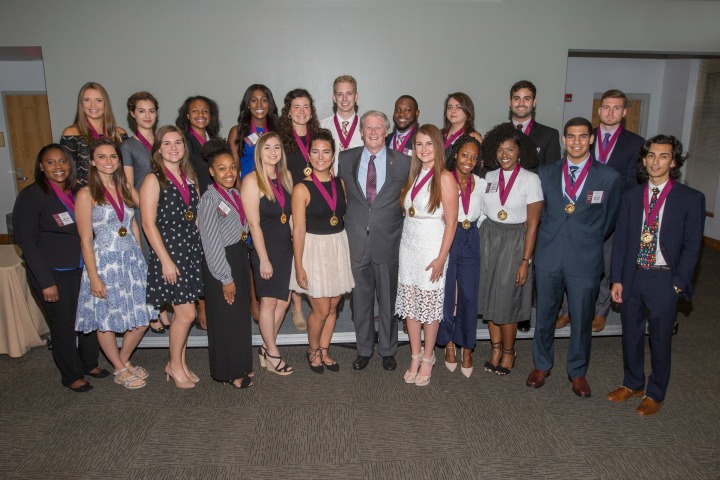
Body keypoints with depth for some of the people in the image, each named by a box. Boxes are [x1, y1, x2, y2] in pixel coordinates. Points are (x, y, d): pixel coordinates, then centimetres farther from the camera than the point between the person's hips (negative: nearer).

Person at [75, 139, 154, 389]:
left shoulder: (125, 188, 7)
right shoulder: (86, 194, -9)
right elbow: (86, 240, -9)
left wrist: (138, 256, 9)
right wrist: (94, 277, -12)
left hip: (133, 259, 5)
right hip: (104, 261, -5)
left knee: (141, 319, 8)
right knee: (107, 321, 8)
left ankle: (125, 360, 33)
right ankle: (120, 370, 28)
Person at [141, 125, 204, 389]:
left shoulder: (189, 177, 12)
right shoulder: (153, 180, -7)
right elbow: (149, 224, -12)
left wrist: (201, 247, 10)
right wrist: (165, 260, -15)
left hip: (192, 250, 6)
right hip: (169, 251, -6)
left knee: (183, 313, 11)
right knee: (186, 313, -5)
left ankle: (180, 362, 26)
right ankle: (175, 365, 15)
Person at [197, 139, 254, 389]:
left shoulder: (235, 194, 7)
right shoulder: (210, 200, -16)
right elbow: (211, 243, -17)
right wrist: (226, 277, -16)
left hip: (240, 257, 8)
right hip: (221, 262, -8)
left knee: (242, 313, 17)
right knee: (225, 317, 4)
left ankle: (241, 365, 32)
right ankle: (230, 371, 20)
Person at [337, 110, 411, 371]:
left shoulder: (403, 162, -2)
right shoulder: (346, 159, 3)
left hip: (388, 241, -1)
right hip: (357, 240, 1)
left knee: (388, 299, 11)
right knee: (361, 299, 13)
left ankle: (388, 350, 30)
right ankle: (364, 350, 31)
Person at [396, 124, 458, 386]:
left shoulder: (445, 178, -9)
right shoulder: (414, 175, 11)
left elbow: (451, 222, -12)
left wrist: (441, 258, -15)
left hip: (431, 249, -6)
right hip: (408, 246, 6)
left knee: (430, 305, 4)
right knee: (409, 304, 9)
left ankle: (428, 359, 21)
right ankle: (415, 356, 24)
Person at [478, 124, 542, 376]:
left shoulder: (530, 179, -8)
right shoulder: (489, 177, 5)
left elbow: (532, 224, -9)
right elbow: (482, 211, 8)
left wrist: (526, 261, -12)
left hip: (514, 243, -4)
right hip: (487, 240, 4)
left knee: (507, 300, 2)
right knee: (489, 297, 10)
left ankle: (508, 352, 23)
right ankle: (496, 348, 27)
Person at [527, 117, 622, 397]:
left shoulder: (609, 178, -1)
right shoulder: (546, 173, 5)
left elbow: (610, 221, 7)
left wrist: (588, 242, 8)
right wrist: (549, 237, 5)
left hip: (585, 260, -2)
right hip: (548, 257, 2)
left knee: (581, 319, 10)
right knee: (544, 315, 13)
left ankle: (578, 372, 30)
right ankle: (542, 365, 32)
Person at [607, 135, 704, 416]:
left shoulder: (691, 199, -4)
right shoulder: (631, 196, 5)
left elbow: (692, 246, -5)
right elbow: (620, 240, 6)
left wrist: (678, 283, -10)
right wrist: (617, 279, 1)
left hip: (664, 280, -3)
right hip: (632, 277, 3)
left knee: (660, 340, 9)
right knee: (631, 335, 15)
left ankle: (655, 394, 29)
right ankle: (633, 384, 36)